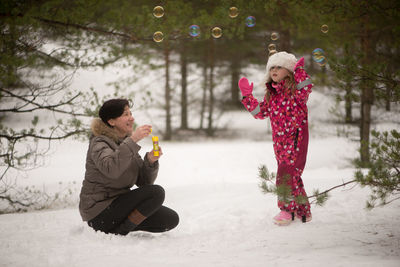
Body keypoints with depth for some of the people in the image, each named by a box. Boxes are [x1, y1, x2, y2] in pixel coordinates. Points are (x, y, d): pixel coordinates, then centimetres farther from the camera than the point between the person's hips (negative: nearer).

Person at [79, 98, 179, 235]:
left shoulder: (126, 142, 12)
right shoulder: (100, 143, -13)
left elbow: (144, 181, 6)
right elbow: (112, 170, -36)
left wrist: (151, 161, -13)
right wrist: (133, 140, -35)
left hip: (120, 203, 8)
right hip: (100, 213, -8)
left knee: (171, 219, -1)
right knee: (156, 192, -21)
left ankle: (119, 227, 7)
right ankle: (119, 232, -13)